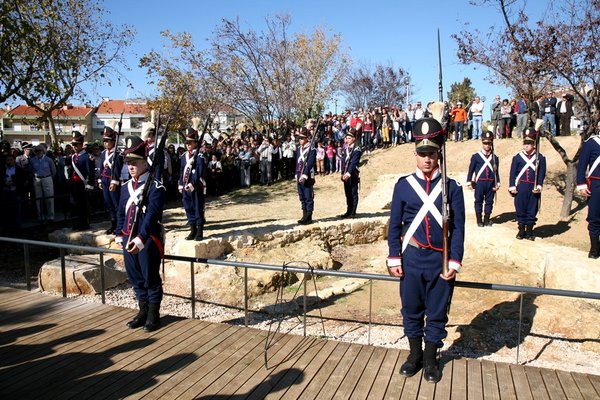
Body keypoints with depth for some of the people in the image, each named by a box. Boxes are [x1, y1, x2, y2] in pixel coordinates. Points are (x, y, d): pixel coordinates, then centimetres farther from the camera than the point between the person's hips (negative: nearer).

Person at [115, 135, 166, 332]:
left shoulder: (155, 186, -12)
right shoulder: (125, 186, 11)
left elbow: (152, 215, -20)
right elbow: (121, 212, 17)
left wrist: (140, 239, -26)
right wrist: (120, 235, 11)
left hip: (149, 239, -7)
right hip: (129, 239, 7)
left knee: (151, 278, 4)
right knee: (135, 278, 15)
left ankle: (153, 315, 18)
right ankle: (143, 311, 30)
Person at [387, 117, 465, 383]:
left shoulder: (452, 187, -1)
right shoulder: (403, 185, -1)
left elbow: (458, 227, -2)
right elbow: (394, 224, 2)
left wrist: (454, 261, -8)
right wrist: (394, 258, -2)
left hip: (441, 259, 0)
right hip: (411, 258, 1)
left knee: (437, 312, 11)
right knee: (411, 309, 13)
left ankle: (430, 359, 30)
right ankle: (415, 355, 33)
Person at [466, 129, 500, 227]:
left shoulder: (495, 158, 7)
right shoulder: (476, 156, -2)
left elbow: (496, 171, 12)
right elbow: (471, 170, 0)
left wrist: (497, 183, 6)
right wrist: (469, 182, -3)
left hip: (491, 183, 3)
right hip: (479, 183, -3)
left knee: (489, 201, 8)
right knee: (478, 201, 4)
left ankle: (487, 220, 19)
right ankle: (479, 220, 13)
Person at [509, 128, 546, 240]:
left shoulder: (540, 158, 3)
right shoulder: (517, 157, 2)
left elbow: (542, 173, 0)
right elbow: (513, 173, 1)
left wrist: (539, 186, -11)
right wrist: (512, 187, -5)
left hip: (534, 188, 0)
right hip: (520, 187, 0)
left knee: (532, 210, 6)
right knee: (520, 209, 5)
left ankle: (529, 231, 17)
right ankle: (521, 231, 16)